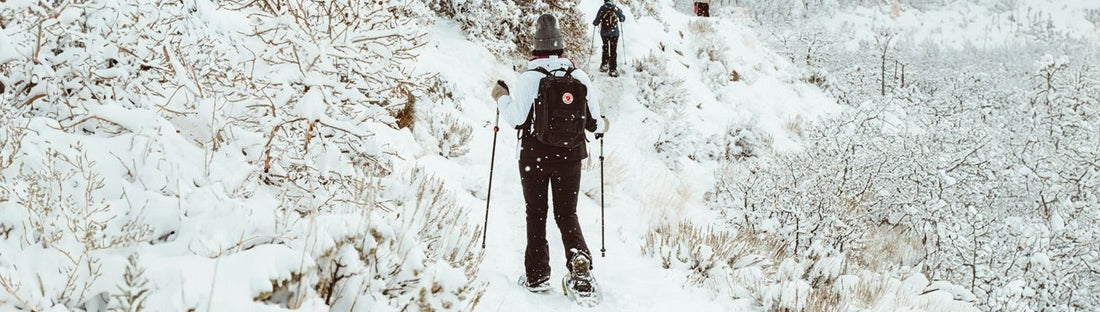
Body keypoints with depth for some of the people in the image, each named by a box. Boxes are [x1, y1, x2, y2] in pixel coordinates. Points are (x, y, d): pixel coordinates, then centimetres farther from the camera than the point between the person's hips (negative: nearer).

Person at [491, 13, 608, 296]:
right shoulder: (580, 77, -4)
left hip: (534, 156, -2)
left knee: (536, 214, 12)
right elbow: (593, 121, 1)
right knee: (567, 214, 13)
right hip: (570, 156, 2)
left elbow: (517, 119, -11)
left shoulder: (528, 78, -12)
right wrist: (601, 127, 24)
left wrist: (502, 97, 6)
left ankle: (537, 275, 12)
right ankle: (580, 259, -12)